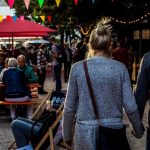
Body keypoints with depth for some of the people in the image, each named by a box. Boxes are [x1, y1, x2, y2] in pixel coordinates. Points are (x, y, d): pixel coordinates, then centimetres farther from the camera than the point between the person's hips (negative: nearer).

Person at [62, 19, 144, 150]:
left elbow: (69, 107, -3)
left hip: (86, 132, 0)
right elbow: (130, 106, -6)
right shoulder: (120, 68, -6)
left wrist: (67, 134, 9)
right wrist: (138, 131, 10)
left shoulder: (78, 68, -6)